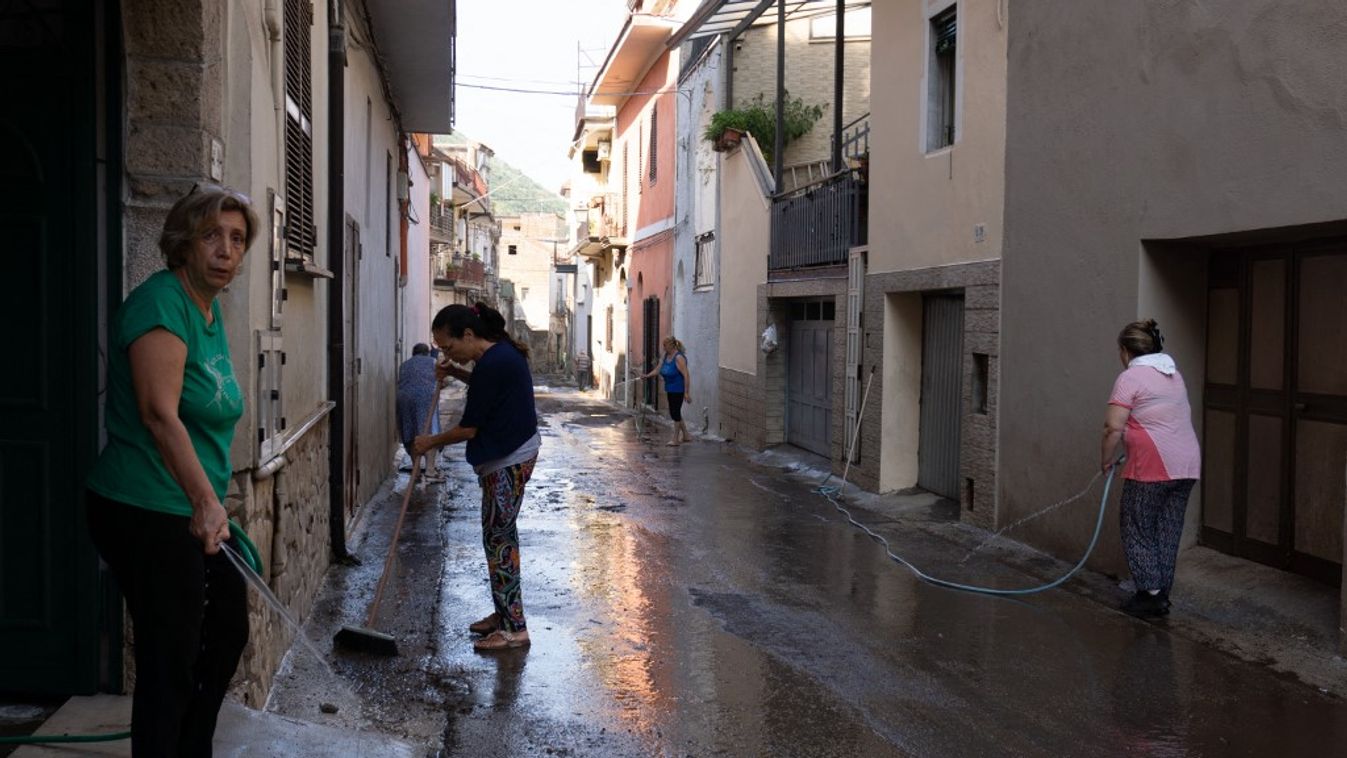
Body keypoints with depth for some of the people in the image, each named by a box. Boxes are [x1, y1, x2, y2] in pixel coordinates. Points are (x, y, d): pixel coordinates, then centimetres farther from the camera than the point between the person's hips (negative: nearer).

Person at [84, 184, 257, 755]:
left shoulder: (209, 308, 12)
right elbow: (160, 414, -28)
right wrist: (206, 503, -33)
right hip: (147, 515, -10)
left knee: (227, 632, 22)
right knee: (170, 664, -2)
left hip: (193, 513, 10)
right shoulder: (161, 302, -18)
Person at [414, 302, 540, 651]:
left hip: (507, 461, -10)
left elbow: (468, 428, -18)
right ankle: (505, 613, 27)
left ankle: (514, 628, -1)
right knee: (503, 535, 16)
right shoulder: (502, 351, 7)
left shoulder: (492, 364, -23)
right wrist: (458, 374, 13)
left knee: (498, 539, -5)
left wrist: (430, 442, -2)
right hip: (515, 454, 10)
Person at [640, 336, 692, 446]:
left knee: (675, 413, -3)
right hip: (670, 389, 9)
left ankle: (675, 439, 7)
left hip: (678, 390, -9)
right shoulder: (665, 356, 7)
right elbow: (658, 369, 10)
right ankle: (686, 435, 26)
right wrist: (647, 376, -7)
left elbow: (686, 375, -21)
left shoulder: (679, 358, -19)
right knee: (674, 413, 14)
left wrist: (687, 393, -23)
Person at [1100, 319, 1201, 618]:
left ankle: (1151, 594, 1)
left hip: (1152, 467, -8)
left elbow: (1114, 427, -15)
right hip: (1187, 465, 8)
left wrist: (1106, 460, -3)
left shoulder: (1130, 377, -9)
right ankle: (1162, 594, 18)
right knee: (1168, 532, 13)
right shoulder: (1174, 374, 17)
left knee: (1138, 531, 3)